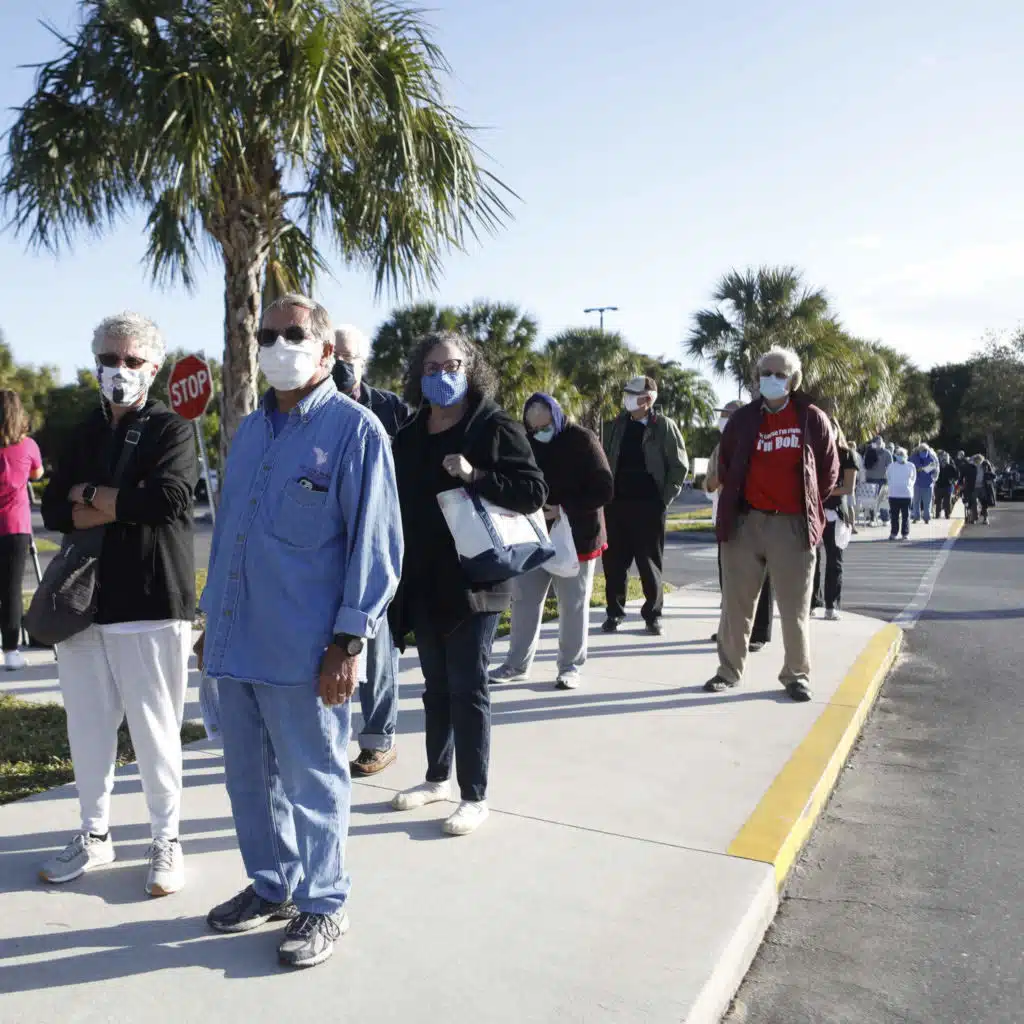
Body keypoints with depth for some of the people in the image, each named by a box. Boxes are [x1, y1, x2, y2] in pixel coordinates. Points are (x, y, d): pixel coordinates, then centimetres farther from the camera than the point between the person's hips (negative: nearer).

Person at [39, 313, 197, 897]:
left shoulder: (172, 429, -3)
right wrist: (126, 506, -12)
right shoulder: (86, 434, 14)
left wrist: (91, 495, -7)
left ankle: (167, 841, 19)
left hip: (153, 603, -5)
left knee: (155, 729, 2)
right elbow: (55, 510, 4)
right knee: (88, 726, 14)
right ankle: (95, 834, 31)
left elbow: (168, 500, -20)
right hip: (83, 600, 6)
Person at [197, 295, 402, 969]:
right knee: (248, 775, 18)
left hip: (303, 652, -7)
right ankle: (270, 887, 38)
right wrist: (213, 620, 18)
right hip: (236, 643, 7)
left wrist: (348, 642, -15)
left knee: (311, 783, 7)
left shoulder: (354, 429, -8)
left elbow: (376, 543, -12)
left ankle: (323, 906, 27)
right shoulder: (250, 430, 14)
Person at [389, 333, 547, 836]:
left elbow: (534, 493, -11)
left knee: (467, 688, 0)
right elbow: (400, 506, 15)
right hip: (423, 583, 6)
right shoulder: (409, 436, 11)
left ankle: (475, 797, 12)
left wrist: (475, 476, -23)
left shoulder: (495, 427, -6)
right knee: (436, 686, 17)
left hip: (474, 581, -6)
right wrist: (400, 575, 10)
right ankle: (438, 777, 33)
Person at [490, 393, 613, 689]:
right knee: (524, 601, 9)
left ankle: (571, 667, 17)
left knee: (573, 605, 5)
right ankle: (517, 664, 21)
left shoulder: (582, 440, -9)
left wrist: (565, 509, -21)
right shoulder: (527, 443, 5)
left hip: (575, 538, -4)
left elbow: (604, 490, -12)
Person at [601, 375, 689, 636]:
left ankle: (653, 614, 13)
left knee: (650, 562, 2)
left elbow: (680, 466, -2)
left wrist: (666, 498, -7)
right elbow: (606, 462, 15)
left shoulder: (663, 426, -3)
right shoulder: (618, 425, 10)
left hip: (649, 505, -4)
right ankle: (615, 612, 16)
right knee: (614, 561, 5)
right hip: (617, 503, 4)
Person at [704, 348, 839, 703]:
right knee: (736, 602, 8)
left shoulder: (812, 418, 2)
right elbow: (725, 466, 15)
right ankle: (729, 669, 20)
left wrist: (810, 505, 10)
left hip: (793, 524, -1)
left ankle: (797, 674, 20)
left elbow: (829, 469, 9)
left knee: (795, 607, 6)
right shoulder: (742, 419, 6)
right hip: (745, 522, 2)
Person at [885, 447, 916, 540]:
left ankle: (905, 533, 8)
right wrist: (892, 485, 5)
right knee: (894, 515, 3)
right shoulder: (892, 466, 4)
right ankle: (894, 533, 11)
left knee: (906, 515, 2)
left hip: (907, 494, 0)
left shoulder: (911, 466, 4)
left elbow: (913, 478, 15)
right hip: (894, 494, 0)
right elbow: (887, 477, 15)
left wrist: (909, 485, 5)